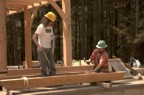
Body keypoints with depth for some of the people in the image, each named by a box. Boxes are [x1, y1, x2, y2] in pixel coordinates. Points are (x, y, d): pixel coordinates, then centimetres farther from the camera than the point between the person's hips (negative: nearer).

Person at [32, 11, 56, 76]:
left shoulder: (50, 26, 9)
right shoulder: (41, 27, -14)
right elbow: (34, 37, -22)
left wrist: (53, 37, 0)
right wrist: (39, 46, -36)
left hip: (49, 48, 7)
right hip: (42, 49, -7)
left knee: (52, 65, 7)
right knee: (44, 67, -2)